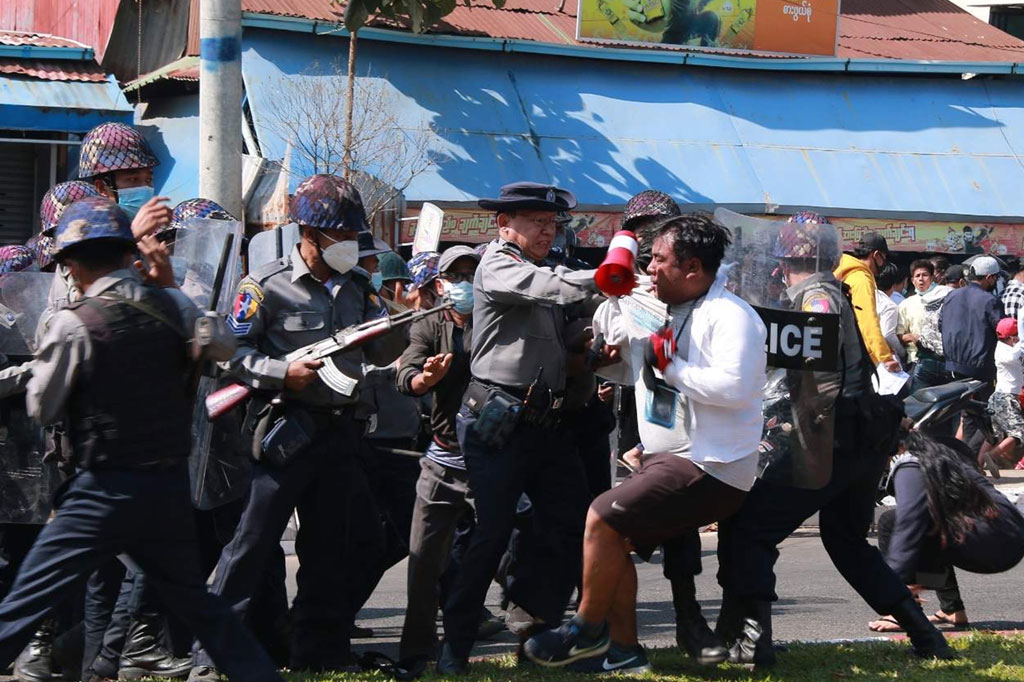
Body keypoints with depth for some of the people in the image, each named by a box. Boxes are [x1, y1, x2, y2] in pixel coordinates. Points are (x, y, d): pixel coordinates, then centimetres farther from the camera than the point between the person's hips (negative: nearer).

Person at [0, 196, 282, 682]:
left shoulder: (74, 324, -12)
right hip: (170, 484, 5)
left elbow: (42, 409, -3)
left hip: (106, 491, -5)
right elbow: (222, 349, 20)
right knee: (195, 600, 21)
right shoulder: (173, 306, 2)